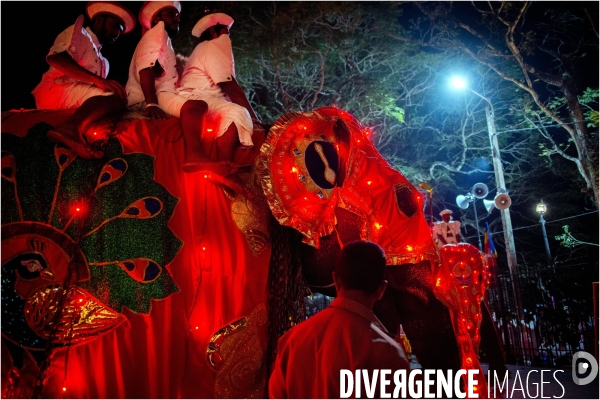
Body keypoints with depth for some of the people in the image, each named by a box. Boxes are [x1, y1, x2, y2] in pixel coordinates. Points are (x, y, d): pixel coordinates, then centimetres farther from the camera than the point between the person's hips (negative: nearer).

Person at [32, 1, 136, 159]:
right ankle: (70, 129, -55)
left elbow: (94, 92, 19)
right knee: (114, 97, -29)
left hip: (73, 103, 7)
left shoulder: (103, 62, 30)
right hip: (54, 90, -7)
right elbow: (54, 57, -12)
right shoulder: (79, 33, 9)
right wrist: (98, 80, -21)